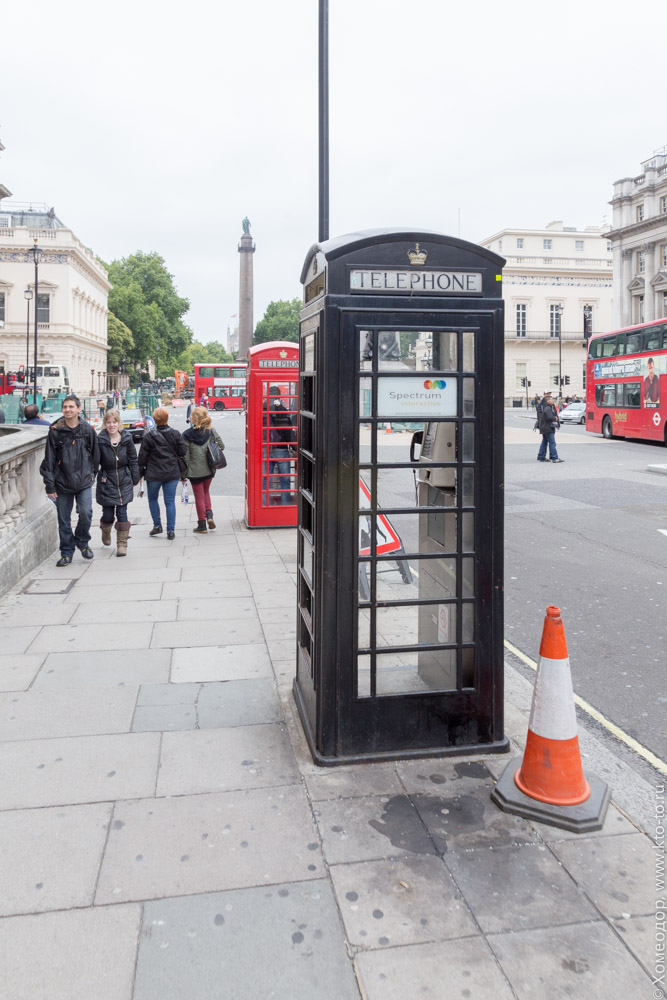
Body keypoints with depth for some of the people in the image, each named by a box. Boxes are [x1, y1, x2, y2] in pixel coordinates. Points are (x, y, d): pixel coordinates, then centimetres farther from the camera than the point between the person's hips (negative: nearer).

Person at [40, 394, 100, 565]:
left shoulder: (88, 429, 2)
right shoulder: (55, 431, -2)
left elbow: (95, 454, 13)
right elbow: (49, 459, -1)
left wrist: (92, 473, 11)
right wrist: (50, 485, -4)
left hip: (84, 481, 0)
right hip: (62, 482, 0)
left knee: (86, 513, -13)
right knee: (63, 520, 5)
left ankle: (82, 541, 14)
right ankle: (67, 552, 20)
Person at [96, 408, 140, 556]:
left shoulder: (127, 439, -1)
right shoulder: (100, 440, -7)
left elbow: (133, 460, 6)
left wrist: (135, 480, 6)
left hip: (124, 482, 1)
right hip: (106, 482, -1)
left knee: (122, 513, -2)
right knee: (108, 515, 3)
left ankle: (122, 544, 7)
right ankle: (105, 532, 37)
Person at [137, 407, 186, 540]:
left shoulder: (149, 436, -9)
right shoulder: (175, 434, -4)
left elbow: (142, 456, -6)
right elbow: (183, 451, -2)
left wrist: (141, 471, 5)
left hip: (154, 474, -2)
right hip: (172, 473, 2)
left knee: (152, 499, 18)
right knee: (170, 501, 5)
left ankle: (157, 525, 15)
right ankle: (170, 530, 2)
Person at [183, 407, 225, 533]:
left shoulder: (187, 435, -13)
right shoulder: (211, 431, -4)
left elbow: (185, 456, -11)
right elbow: (221, 446, 1)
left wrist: (183, 473, -2)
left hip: (195, 470, -3)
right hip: (209, 469, 3)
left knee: (199, 497, 7)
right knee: (206, 491, 25)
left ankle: (202, 525, 13)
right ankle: (209, 514, 6)